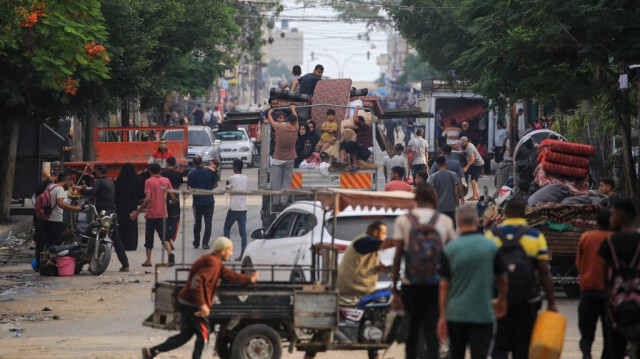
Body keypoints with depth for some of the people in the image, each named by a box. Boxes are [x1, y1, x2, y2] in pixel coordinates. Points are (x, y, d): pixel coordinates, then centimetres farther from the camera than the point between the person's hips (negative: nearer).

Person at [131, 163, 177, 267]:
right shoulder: (166, 181, 4)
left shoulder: (149, 181, -7)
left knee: (149, 237, 10)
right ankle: (170, 252, -19)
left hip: (151, 213, -3)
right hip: (163, 213, 3)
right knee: (164, 236, 7)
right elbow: (173, 197, 4)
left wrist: (138, 211, -12)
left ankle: (148, 260, 11)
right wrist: (174, 201, 29)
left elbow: (148, 199, -17)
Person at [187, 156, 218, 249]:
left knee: (197, 223, 14)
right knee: (208, 223, 2)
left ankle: (196, 243, 21)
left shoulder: (191, 174, -6)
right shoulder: (210, 172, -4)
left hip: (197, 202, 0)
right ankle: (205, 243, -7)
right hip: (209, 201, 0)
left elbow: (189, 188, -8)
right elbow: (216, 184, 3)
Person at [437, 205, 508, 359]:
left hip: (455, 313, 1)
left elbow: (444, 285, -3)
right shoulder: (491, 247, -4)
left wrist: (442, 316, 3)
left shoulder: (450, 249, -5)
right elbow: (502, 279, 8)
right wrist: (502, 301, 26)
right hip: (483, 314, -1)